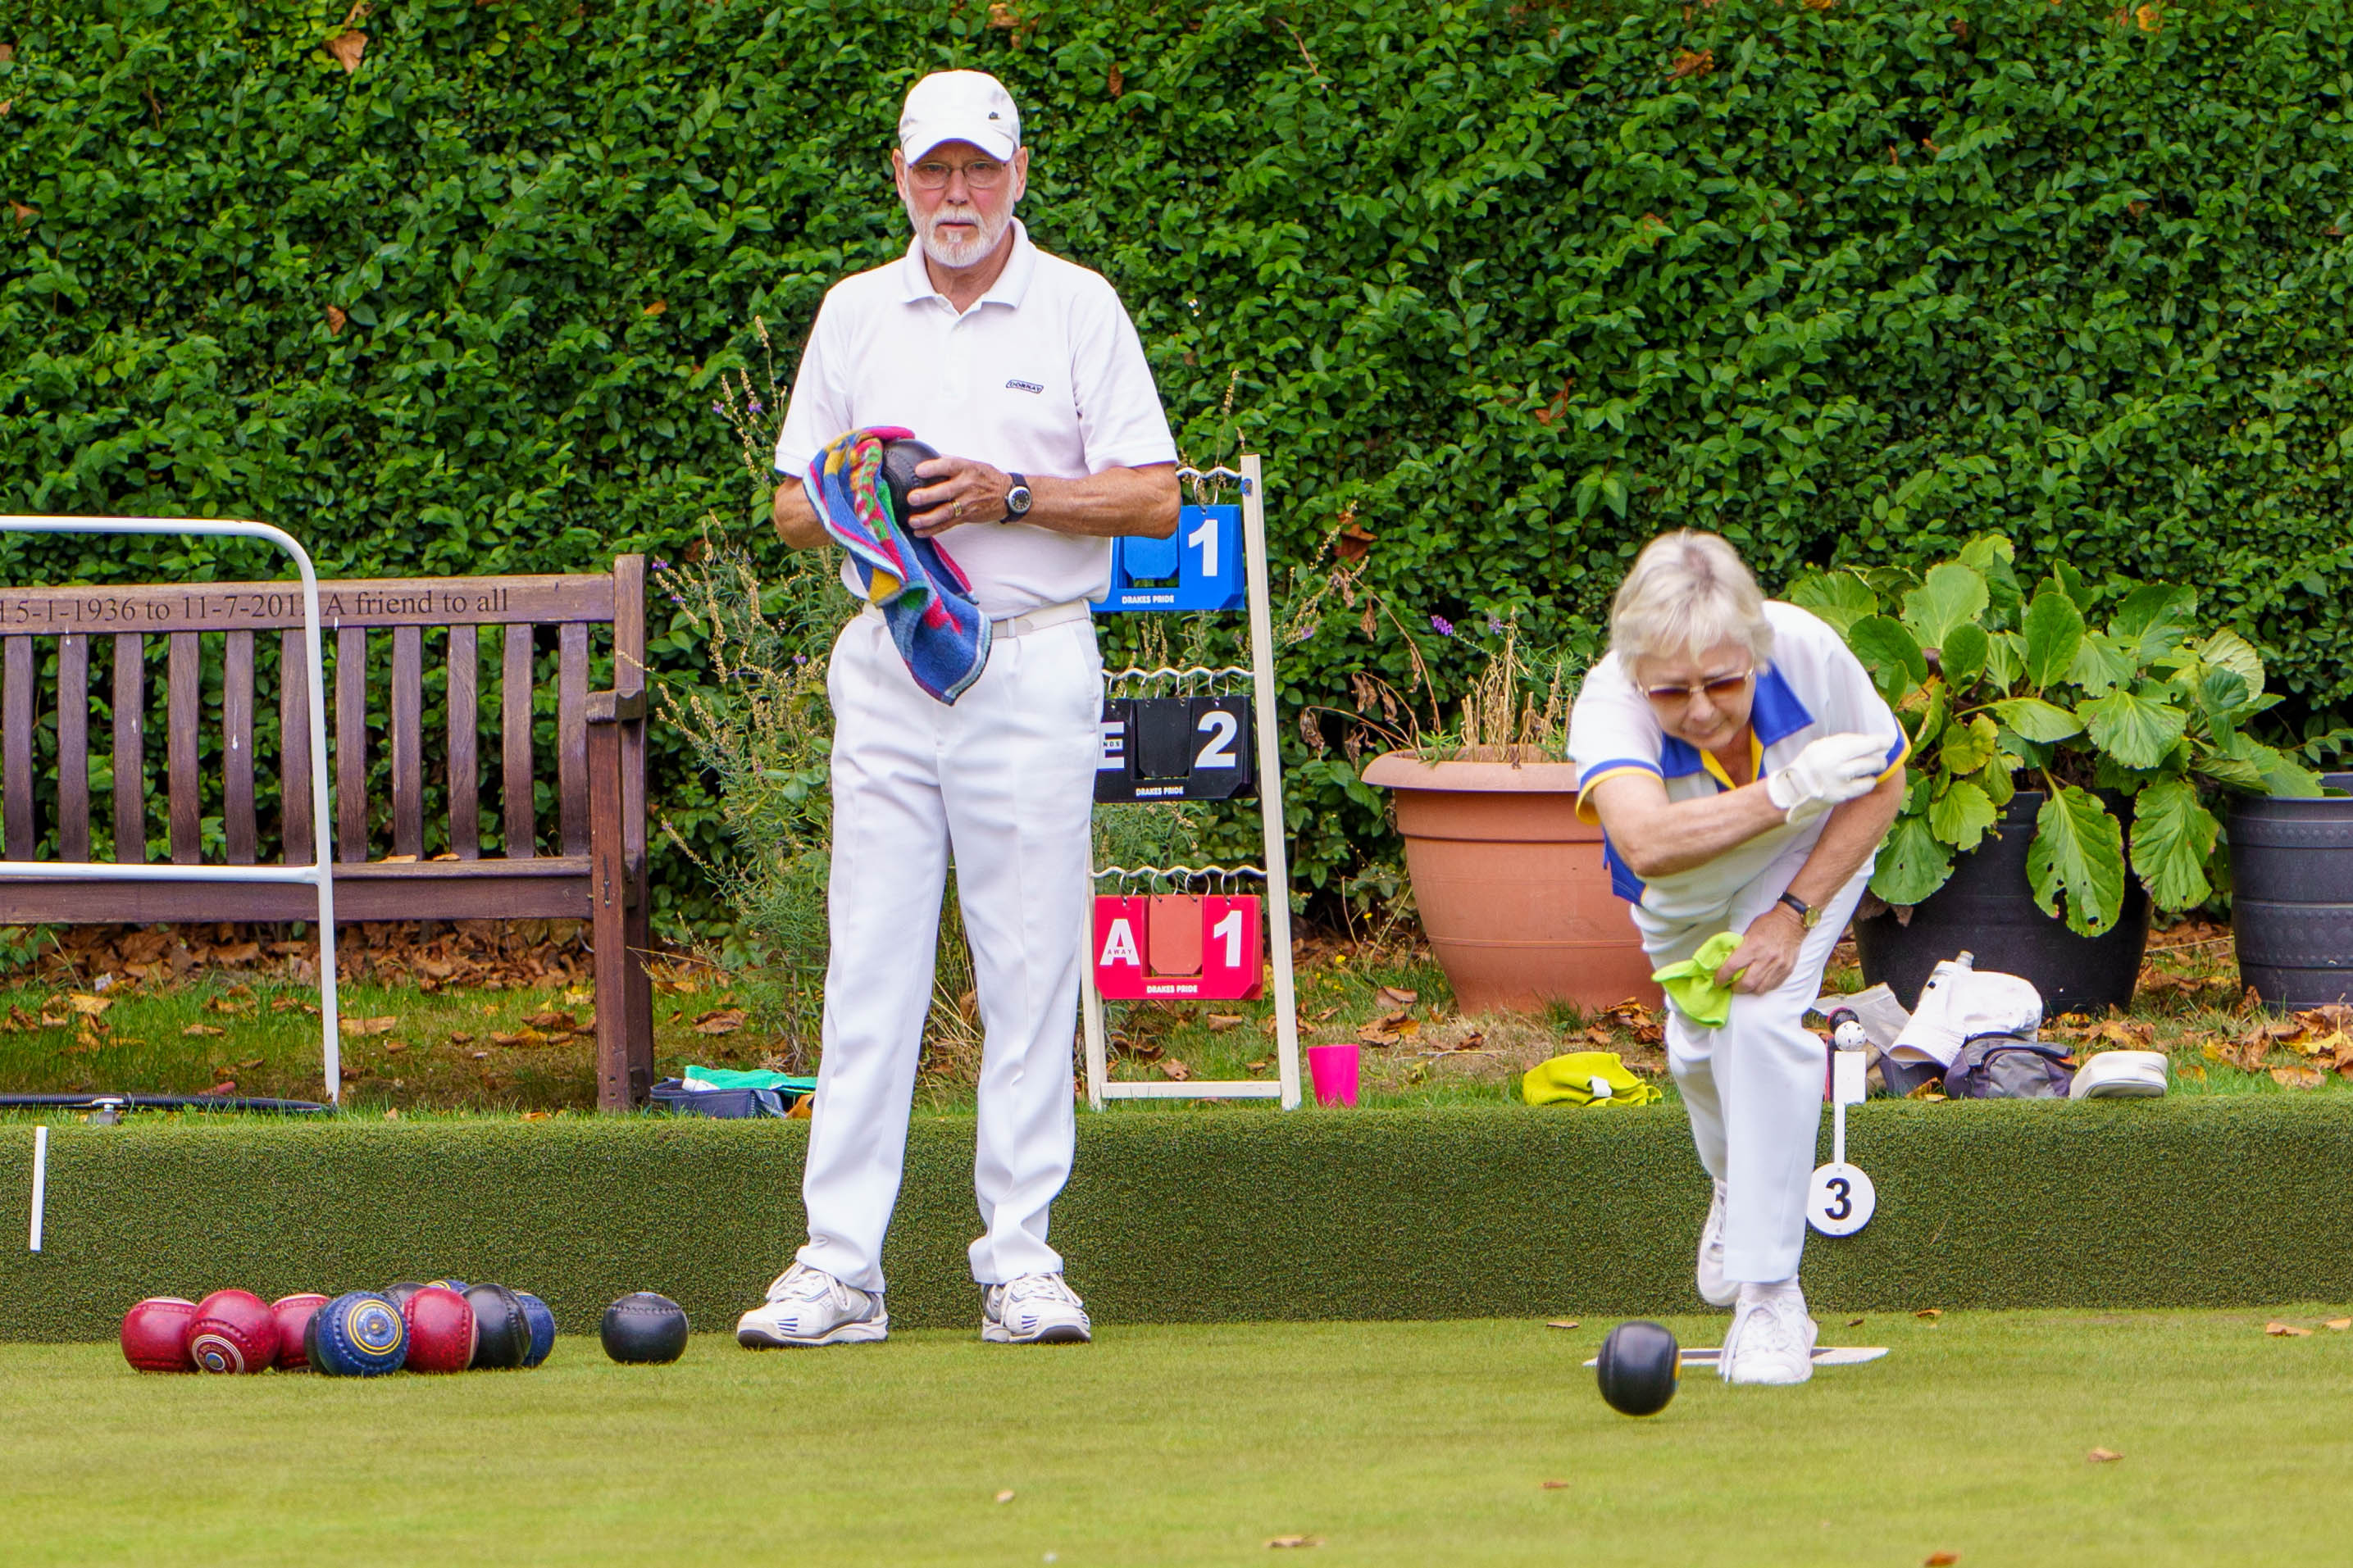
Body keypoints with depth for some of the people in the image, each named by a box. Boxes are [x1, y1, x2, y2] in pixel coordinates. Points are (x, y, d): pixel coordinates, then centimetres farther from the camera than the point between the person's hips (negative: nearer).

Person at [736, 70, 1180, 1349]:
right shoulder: (854, 313, 12)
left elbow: (1153, 498, -1)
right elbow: (790, 509, 15)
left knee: (1029, 966, -2)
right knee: (869, 967, -3)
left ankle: (1020, 1260, 2)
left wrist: (1013, 495, -13)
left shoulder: (1078, 309, 4)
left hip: (1033, 663, -2)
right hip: (885, 666, 2)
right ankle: (839, 1267, -4)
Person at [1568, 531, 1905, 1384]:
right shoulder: (1609, 702, -43)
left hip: (1807, 858, -1)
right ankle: (1738, 1187, 49)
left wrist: (1793, 913, -26)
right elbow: (1646, 842, -62)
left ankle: (1770, 1294, -18)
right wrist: (1786, 792, -72)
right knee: (1701, 1048, 11)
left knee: (1760, 1019, -23)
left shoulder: (1807, 652, -38)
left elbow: (1881, 785, -18)